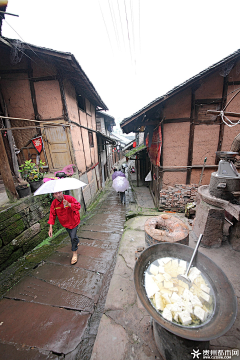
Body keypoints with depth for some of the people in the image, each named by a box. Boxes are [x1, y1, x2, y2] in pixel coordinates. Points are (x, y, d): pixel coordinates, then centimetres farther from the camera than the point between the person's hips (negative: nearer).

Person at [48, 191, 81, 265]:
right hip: (65, 223, 4)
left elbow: (78, 206, -34)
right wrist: (50, 228, -14)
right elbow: (52, 215, -10)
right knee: (72, 236, 24)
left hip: (74, 221, -4)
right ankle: (77, 242, 58)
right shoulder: (54, 203, -15)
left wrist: (69, 204, -50)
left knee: (73, 237, -7)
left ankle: (74, 253, 18)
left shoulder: (69, 198, -27)